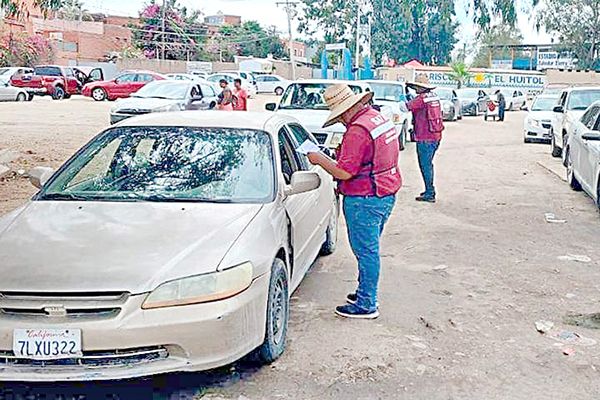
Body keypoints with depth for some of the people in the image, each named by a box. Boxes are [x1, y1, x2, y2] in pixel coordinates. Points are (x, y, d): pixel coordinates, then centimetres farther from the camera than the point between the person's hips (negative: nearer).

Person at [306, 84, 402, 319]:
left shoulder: (357, 130, -21)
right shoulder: (380, 118, 10)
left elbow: (344, 172, -23)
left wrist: (319, 159, -8)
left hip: (365, 201, -10)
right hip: (386, 195, 10)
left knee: (366, 252, -1)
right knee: (370, 249, 19)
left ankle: (366, 305, 9)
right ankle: (366, 293, 32)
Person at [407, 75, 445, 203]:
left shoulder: (422, 98, -15)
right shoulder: (434, 97, 10)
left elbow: (407, 107, -17)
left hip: (425, 138, -9)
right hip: (436, 136, 9)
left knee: (425, 165, -3)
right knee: (428, 164, 18)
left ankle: (429, 194, -3)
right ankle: (430, 191, 26)